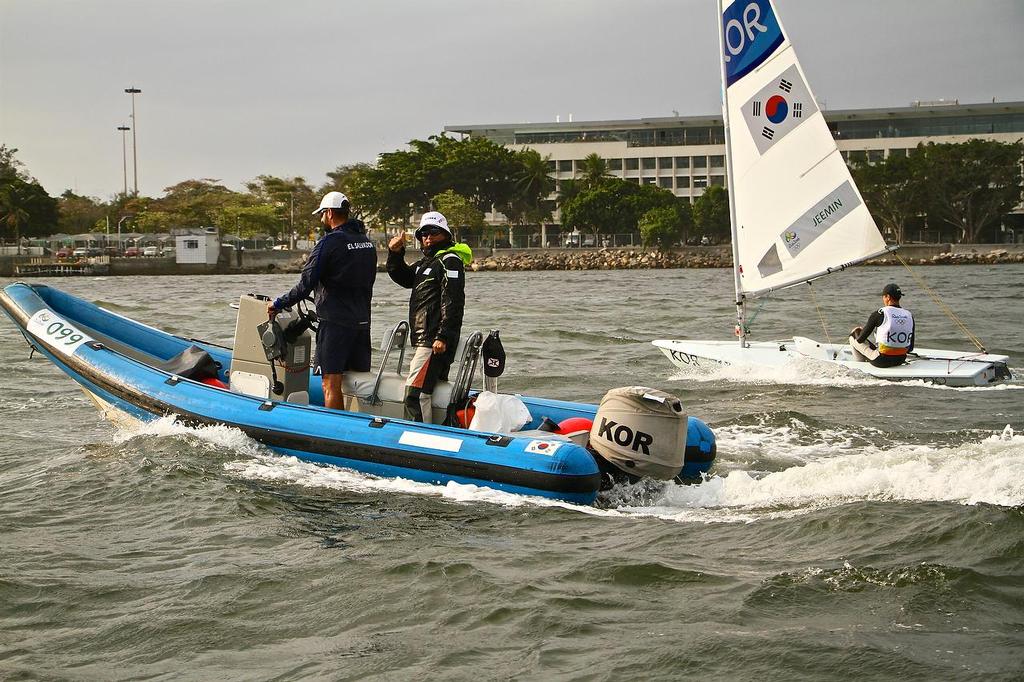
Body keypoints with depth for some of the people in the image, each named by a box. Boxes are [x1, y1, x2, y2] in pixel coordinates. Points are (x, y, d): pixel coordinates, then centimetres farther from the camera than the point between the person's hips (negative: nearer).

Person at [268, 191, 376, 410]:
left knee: (331, 384, -5)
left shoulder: (329, 242, -12)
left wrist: (278, 304, -1)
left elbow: (306, 285, -13)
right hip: (362, 322, 7)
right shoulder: (367, 242, 11)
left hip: (335, 322, -7)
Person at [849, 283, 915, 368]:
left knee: (853, 338, 18)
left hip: (881, 361, -5)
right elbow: (910, 348, 6)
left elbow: (860, 339, -7)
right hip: (900, 361, 5)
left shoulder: (878, 314, -14)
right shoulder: (909, 316, 0)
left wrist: (856, 332, 17)